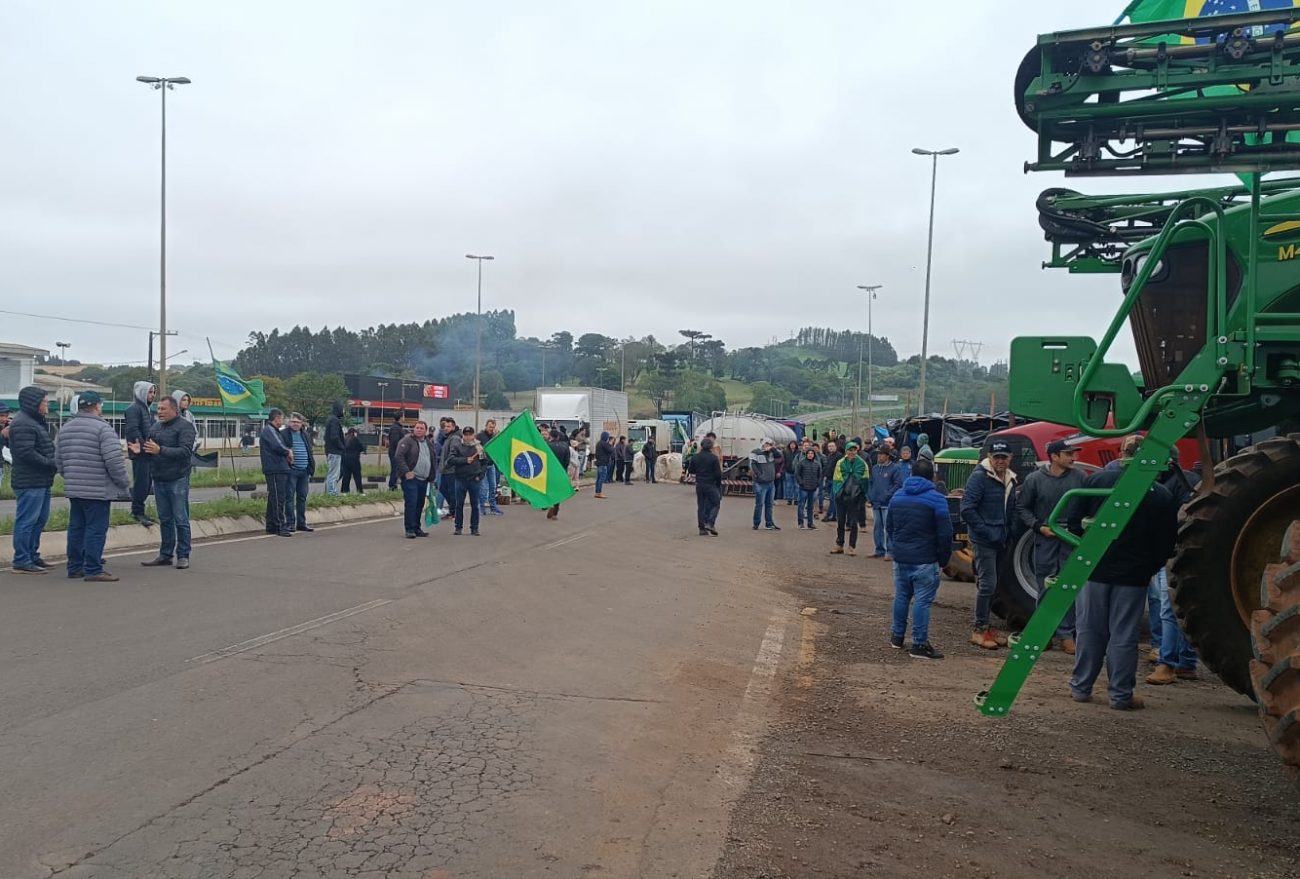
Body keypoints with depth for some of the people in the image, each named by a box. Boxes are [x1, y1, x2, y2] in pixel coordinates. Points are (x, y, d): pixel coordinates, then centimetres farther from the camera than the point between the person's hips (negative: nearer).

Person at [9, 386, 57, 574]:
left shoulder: (36, 422, 19)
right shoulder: (22, 424, -15)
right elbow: (26, 453, -22)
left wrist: (53, 464, 6)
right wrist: (52, 465, -17)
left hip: (41, 481, 11)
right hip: (30, 482, -11)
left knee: (40, 519, 16)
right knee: (26, 521, -6)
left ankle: (32, 556, 25)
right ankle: (21, 561, -1)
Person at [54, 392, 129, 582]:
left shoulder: (65, 428, 14)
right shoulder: (102, 428, -12)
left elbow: (58, 459, 18)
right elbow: (114, 461, -18)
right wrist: (124, 484, -9)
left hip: (73, 489, 8)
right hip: (98, 490, -8)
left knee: (76, 528, 14)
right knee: (96, 529, -5)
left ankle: (74, 567, 20)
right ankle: (93, 570, -5)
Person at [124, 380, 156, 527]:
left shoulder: (148, 409, 20)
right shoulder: (133, 409, -9)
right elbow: (133, 430, -20)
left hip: (148, 454, 9)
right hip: (139, 454, -9)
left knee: (146, 484, 12)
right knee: (141, 482, -8)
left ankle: (137, 511, 20)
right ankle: (138, 512, -3)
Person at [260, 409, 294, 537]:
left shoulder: (273, 431, 23)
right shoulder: (268, 430, -9)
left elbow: (280, 448, 24)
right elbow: (277, 446, -23)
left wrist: (287, 452, 3)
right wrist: (288, 452, -6)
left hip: (279, 470, 10)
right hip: (275, 470, -10)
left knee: (273, 498, 13)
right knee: (279, 498, -10)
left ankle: (271, 526, 18)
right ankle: (281, 526, -11)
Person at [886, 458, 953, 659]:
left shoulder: (897, 496, 8)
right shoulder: (936, 499, -10)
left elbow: (889, 527, 16)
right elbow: (945, 534, -12)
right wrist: (943, 560, -1)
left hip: (900, 559, 6)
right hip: (925, 560, -6)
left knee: (901, 597, 18)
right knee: (922, 601, -2)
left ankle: (897, 637, 28)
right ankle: (919, 645, 0)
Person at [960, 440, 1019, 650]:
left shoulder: (1010, 479, 11)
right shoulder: (979, 477, -13)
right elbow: (967, 509, -17)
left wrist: (1008, 533, 10)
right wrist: (986, 532, -18)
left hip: (1000, 540, 8)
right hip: (984, 541, -8)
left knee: (991, 584, 13)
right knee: (987, 583, -9)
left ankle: (984, 626, 23)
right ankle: (979, 629, 0)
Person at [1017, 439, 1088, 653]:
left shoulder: (1079, 477, 1)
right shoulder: (1035, 479, -3)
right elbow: (1022, 507, 4)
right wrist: (1039, 527, -6)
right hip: (1045, 539, -1)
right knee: (1045, 587, 7)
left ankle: (1066, 634, 8)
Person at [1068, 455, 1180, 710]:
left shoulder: (1097, 479, -5)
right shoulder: (1163, 497, -5)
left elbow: (1074, 519, -2)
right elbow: (1167, 544, -1)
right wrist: (1149, 569, 13)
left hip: (1094, 569, 1)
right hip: (1133, 575, -1)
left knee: (1090, 630, 12)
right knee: (1124, 635, 6)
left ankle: (1081, 688, 18)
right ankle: (1121, 695, 10)